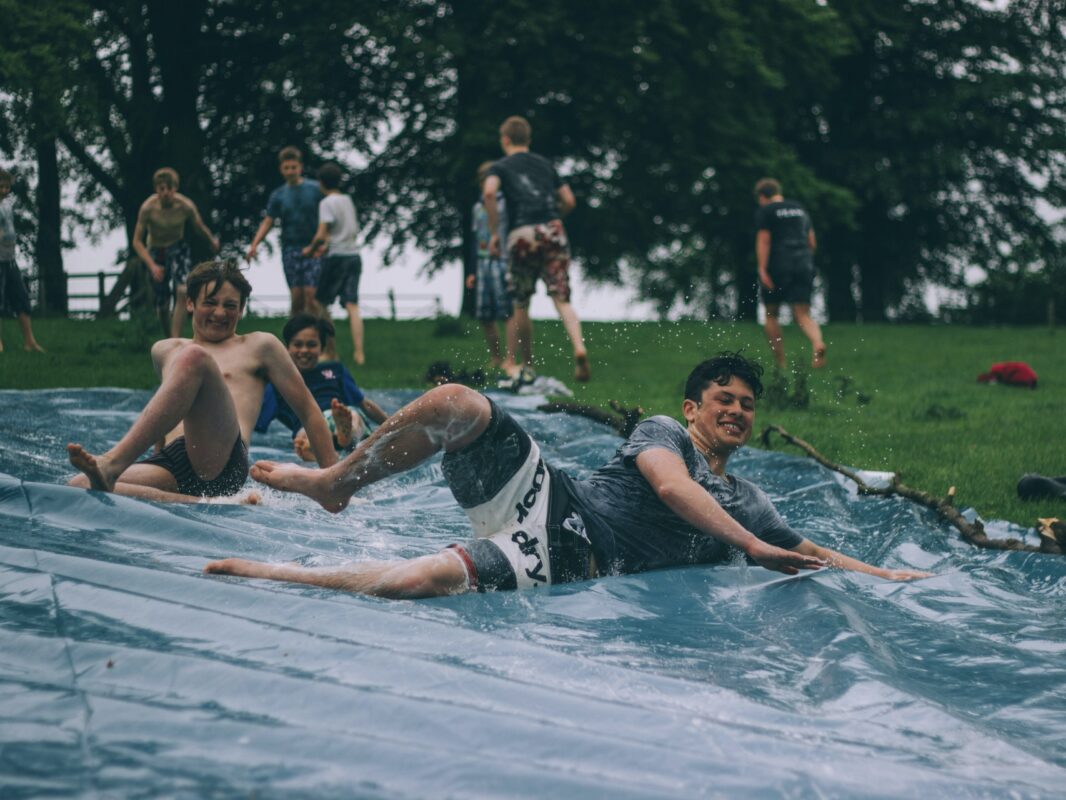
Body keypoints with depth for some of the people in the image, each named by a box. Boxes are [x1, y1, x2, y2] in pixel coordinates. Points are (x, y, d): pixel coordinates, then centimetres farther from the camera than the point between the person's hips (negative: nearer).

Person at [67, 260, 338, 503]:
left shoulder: (259, 347, 23)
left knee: (194, 357, -29)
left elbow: (308, 411, 20)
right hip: (171, 465, 4)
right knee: (79, 485, -25)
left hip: (221, 462, -4)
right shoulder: (165, 351, 32)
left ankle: (112, 464, -44)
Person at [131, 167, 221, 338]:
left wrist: (213, 241, 19)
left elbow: (200, 228, 1)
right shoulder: (148, 208, -24)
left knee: (182, 291, -24)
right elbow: (137, 241, -18)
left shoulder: (186, 206, -21)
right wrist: (152, 265, -29)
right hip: (156, 252, 0)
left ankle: (175, 341, -23)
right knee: (162, 304, 5)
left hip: (178, 248, 0)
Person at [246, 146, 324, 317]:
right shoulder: (278, 195, 9)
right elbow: (267, 222, 6)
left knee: (310, 294, -12)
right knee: (297, 296, -3)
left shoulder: (315, 189, 2)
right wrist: (254, 244, -9)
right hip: (290, 249, 2)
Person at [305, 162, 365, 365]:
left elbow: (321, 234, -17)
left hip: (337, 257, -6)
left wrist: (311, 249, 1)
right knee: (352, 306, 0)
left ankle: (331, 352, 6)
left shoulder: (327, 203, -8)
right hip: (354, 256, 6)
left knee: (320, 303, 7)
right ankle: (359, 353, -12)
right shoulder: (348, 200, 13)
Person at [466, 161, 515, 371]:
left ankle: (510, 361, -13)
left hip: (502, 261, -6)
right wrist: (474, 271, 20)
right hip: (483, 264, 7)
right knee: (484, 316, 4)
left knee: (508, 313, -10)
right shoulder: (478, 207, 20)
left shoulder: (506, 202, 1)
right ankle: (496, 360, 14)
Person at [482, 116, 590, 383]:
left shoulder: (500, 167, 10)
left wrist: (495, 232, -5)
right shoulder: (545, 164, 22)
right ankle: (579, 348, -30)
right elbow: (569, 201, 18)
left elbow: (489, 192, -11)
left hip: (521, 234, -2)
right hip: (553, 231, 2)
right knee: (561, 299, -5)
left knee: (521, 305, 13)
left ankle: (528, 365, 17)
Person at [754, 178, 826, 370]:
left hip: (778, 267, -4)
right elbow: (812, 242, 18)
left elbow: (763, 241, -11)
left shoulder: (764, 212, 0)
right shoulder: (800, 210, 19)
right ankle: (818, 343, -32)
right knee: (803, 314, -1)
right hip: (804, 265, 4)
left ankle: (780, 363, 8)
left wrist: (762, 269, -16)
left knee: (771, 314, 11)